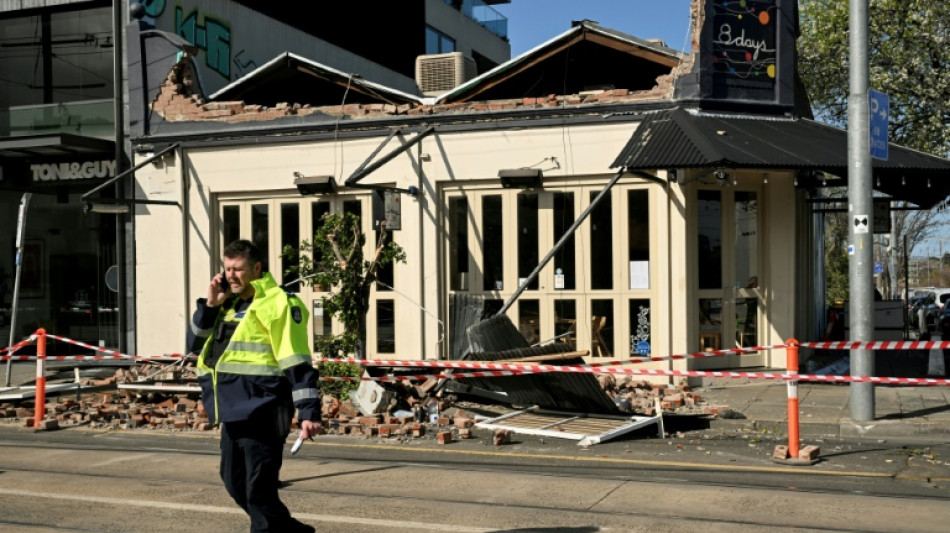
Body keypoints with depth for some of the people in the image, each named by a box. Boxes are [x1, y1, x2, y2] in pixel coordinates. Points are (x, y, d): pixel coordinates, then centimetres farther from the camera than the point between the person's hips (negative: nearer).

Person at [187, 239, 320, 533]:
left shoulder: (278, 304, -11)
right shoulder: (229, 303, 15)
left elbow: (297, 363, -16)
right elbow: (196, 344, 16)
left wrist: (308, 411, -22)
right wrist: (210, 305, 2)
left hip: (261, 412, -9)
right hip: (233, 412, 9)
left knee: (259, 490, -5)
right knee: (235, 481, 18)